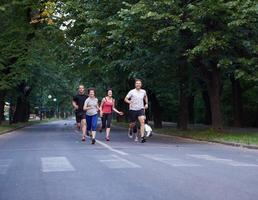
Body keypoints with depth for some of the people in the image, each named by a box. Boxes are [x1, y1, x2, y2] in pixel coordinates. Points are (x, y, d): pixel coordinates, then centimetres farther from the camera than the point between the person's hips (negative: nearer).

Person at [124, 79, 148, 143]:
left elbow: (145, 97, 26)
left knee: (142, 121, -20)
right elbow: (125, 99, -5)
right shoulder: (132, 92, -7)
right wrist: (130, 102, -24)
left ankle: (142, 137, -21)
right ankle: (130, 130, 46)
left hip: (141, 109, 1)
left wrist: (146, 103, 15)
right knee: (133, 124, 8)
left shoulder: (143, 91, 3)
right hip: (133, 110, -1)